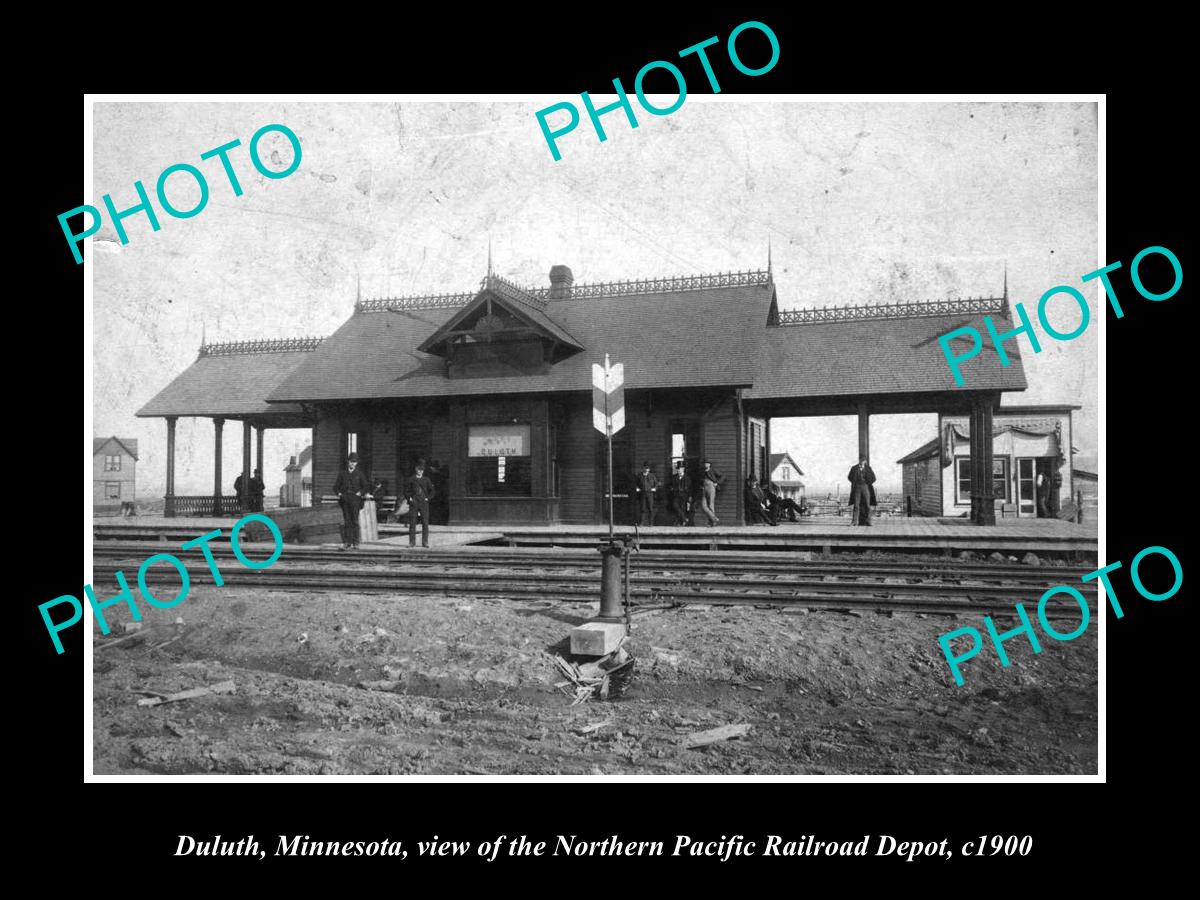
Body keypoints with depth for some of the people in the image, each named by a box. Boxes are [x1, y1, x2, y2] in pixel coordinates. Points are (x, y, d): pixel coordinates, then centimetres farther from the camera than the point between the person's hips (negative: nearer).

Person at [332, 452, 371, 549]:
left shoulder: (359, 474, 10)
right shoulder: (342, 473, 14)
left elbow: (366, 486, 10)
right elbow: (336, 486, 16)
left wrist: (360, 493, -5)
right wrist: (339, 493, 0)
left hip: (355, 500, -2)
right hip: (345, 500, 2)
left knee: (355, 520, -9)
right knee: (346, 521, 0)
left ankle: (355, 541, -7)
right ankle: (347, 542, 0)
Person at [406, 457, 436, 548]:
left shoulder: (426, 479, 11)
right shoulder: (411, 479, 7)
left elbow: (431, 491, 12)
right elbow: (406, 490, 8)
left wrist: (428, 498, 0)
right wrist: (409, 498, -3)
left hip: (424, 503, 1)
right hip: (413, 503, -1)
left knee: (425, 523, -3)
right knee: (412, 523, -1)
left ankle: (425, 542, 1)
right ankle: (412, 542, 4)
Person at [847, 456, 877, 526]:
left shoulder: (868, 468, 7)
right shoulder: (854, 468, 7)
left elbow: (873, 478, 4)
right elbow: (850, 477, 3)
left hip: (865, 487, 1)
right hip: (857, 488, -1)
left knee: (867, 504, -4)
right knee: (856, 504, -7)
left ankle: (867, 521, 0)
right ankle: (854, 521, -7)